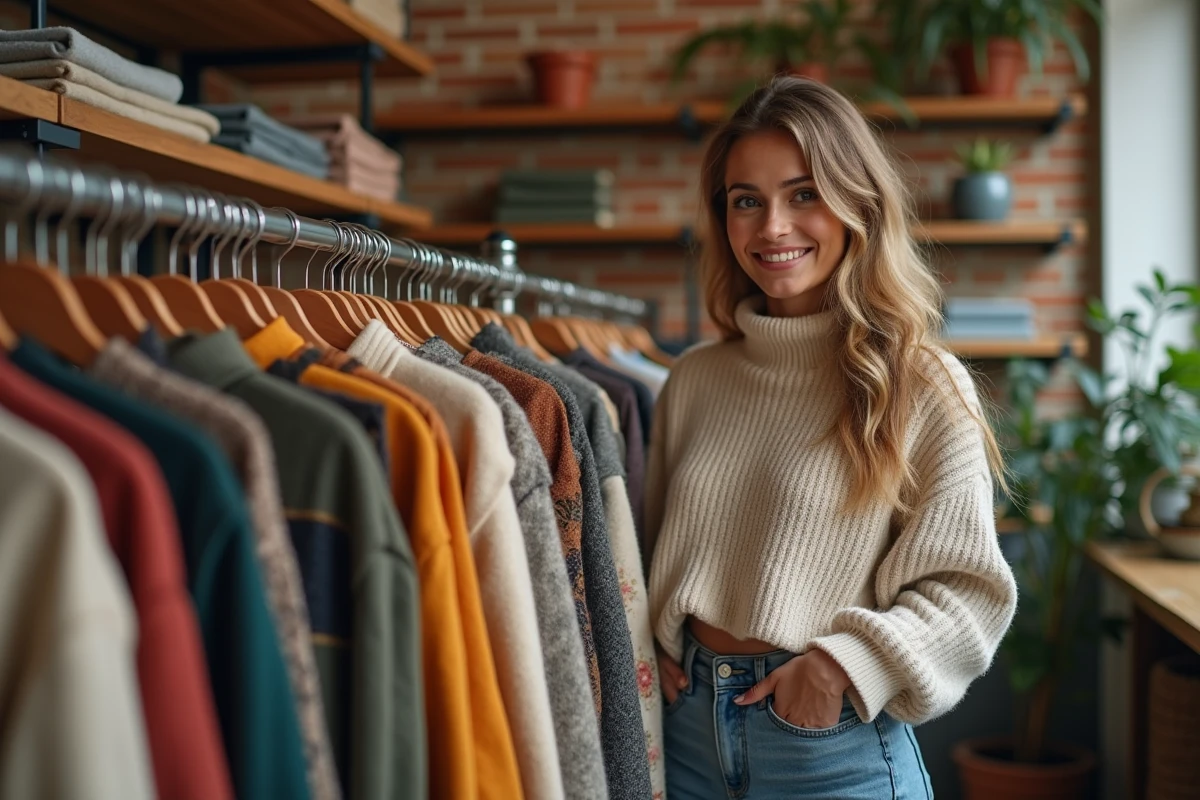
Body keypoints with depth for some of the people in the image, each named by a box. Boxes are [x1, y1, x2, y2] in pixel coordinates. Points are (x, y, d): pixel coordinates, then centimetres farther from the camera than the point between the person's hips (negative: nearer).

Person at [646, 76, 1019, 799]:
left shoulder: (922, 387, -9)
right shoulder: (694, 381, 3)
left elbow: (966, 587, -8)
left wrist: (843, 664, -18)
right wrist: (649, 645, -1)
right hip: (688, 724, 4)